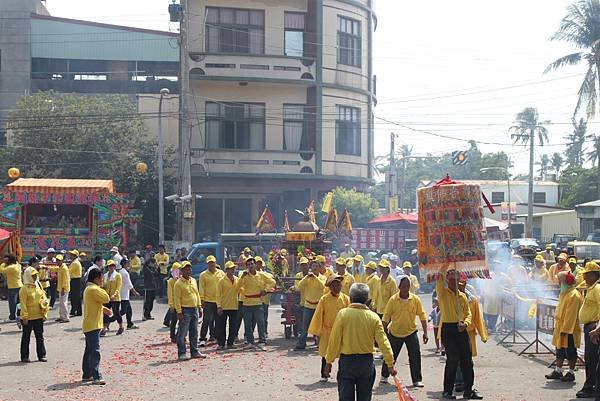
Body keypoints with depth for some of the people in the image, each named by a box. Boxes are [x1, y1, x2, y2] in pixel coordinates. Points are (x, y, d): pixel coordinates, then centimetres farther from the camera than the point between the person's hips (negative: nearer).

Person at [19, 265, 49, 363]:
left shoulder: (39, 286, 7)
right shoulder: (24, 289, -12)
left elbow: (44, 298, 13)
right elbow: (23, 304, -14)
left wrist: (44, 314, 5)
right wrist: (25, 317, -16)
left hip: (39, 316, 6)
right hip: (28, 318, -6)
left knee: (40, 336, 10)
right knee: (26, 337, 6)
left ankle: (41, 355, 17)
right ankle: (24, 356, 13)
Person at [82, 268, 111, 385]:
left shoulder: (88, 289, 15)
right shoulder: (94, 289, -18)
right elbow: (106, 298, -20)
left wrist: (104, 309, 11)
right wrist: (101, 288, -7)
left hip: (88, 325, 11)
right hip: (93, 325, -11)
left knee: (89, 350, 15)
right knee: (95, 351, -12)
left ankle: (87, 375, 22)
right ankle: (96, 377, -15)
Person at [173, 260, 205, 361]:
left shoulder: (193, 281, 13)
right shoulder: (179, 283, -9)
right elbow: (177, 299, -12)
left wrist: (199, 307, 15)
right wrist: (179, 312, -17)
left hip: (194, 310, 7)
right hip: (185, 310, -7)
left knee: (194, 333, 13)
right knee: (182, 333, -3)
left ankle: (194, 352, 21)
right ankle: (181, 354, 0)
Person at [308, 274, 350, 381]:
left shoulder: (345, 299, -1)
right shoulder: (324, 299, -3)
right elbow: (318, 316, 2)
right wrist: (317, 331, 3)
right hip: (327, 331, 0)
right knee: (325, 354, 6)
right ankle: (324, 375, 17)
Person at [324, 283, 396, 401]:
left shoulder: (343, 314, -9)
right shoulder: (373, 317, -4)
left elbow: (334, 340, -7)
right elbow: (383, 342, -5)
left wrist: (329, 362, 1)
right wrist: (390, 364, 1)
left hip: (347, 361, -2)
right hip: (367, 362, 2)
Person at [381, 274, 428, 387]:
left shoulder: (415, 299, -9)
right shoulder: (393, 300, -10)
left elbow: (422, 316, -3)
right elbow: (386, 318, -4)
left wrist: (425, 332, -7)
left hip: (411, 332, 0)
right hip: (395, 332, 0)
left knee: (415, 355, -6)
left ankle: (417, 380, 4)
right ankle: (384, 376, 32)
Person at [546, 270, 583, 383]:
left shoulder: (573, 295, -19)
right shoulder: (564, 293, 12)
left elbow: (571, 315, -21)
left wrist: (565, 329, -22)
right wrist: (558, 326, 18)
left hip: (570, 329, -10)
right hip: (560, 327, 10)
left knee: (570, 352, 0)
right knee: (560, 351, 14)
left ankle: (571, 373, 8)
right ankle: (558, 371, 21)